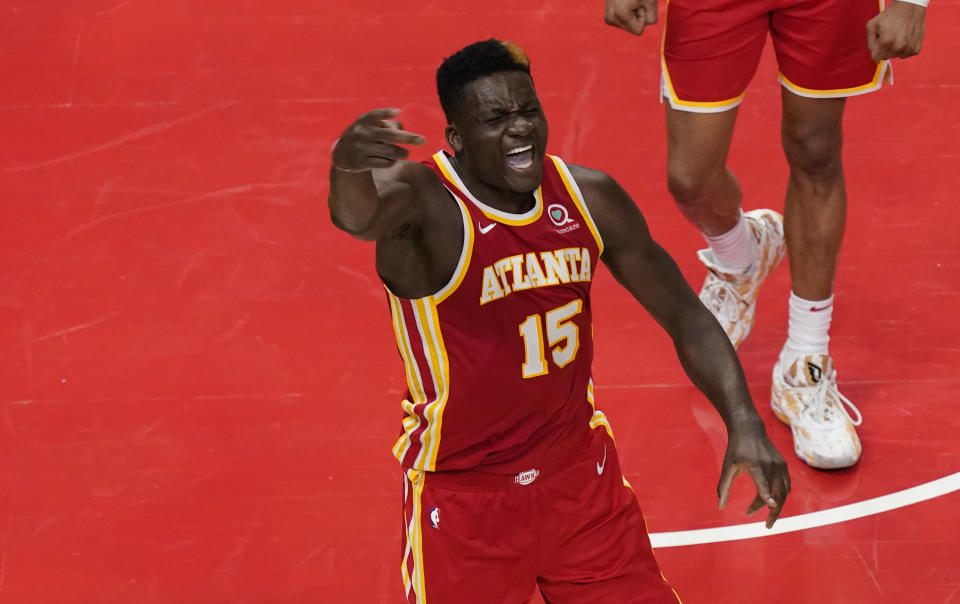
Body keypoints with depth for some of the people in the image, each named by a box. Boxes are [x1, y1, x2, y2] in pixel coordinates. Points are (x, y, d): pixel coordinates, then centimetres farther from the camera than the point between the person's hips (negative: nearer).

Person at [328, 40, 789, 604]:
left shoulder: (590, 197, -6)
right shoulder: (423, 201, -23)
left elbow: (684, 315, 3)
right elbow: (358, 215, -48)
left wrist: (744, 424, -12)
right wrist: (347, 163, -72)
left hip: (580, 471, 5)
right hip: (465, 495, -5)